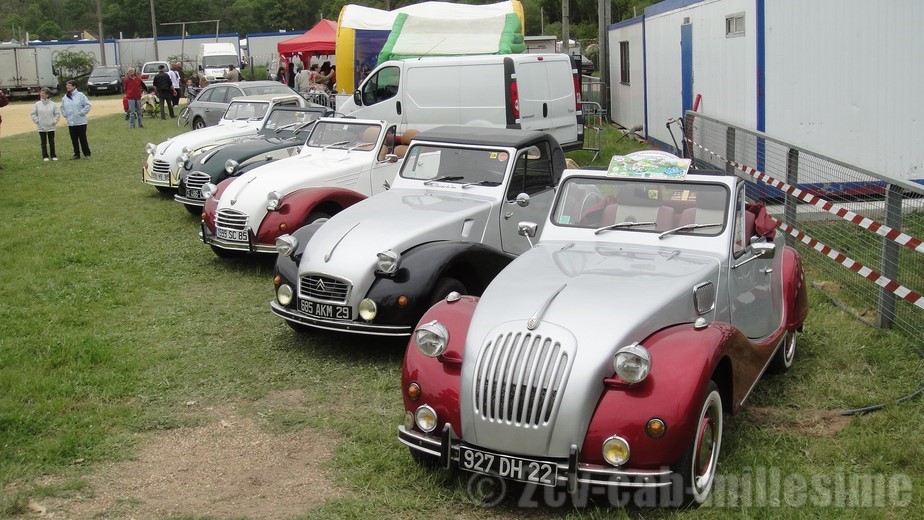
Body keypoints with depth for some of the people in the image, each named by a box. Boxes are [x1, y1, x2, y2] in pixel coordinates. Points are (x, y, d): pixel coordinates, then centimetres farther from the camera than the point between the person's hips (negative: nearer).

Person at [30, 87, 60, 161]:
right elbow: (34, 114, 6)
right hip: (41, 127, 1)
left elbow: (57, 114, 3)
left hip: (51, 127, -1)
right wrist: (37, 121, -3)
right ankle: (45, 156, 13)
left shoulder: (52, 104, -4)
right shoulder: (37, 104, -1)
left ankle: (53, 155, 16)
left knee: (52, 142, 7)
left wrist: (54, 121, -5)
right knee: (44, 142, 7)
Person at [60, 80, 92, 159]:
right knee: (74, 139, 8)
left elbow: (87, 106, -8)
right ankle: (76, 154, 15)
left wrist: (81, 113, -12)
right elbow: (62, 108, 19)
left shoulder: (80, 95, -6)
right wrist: (65, 115, 6)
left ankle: (87, 154, 9)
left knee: (83, 138, 0)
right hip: (70, 122, 5)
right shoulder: (65, 97, 8)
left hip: (81, 122, -5)